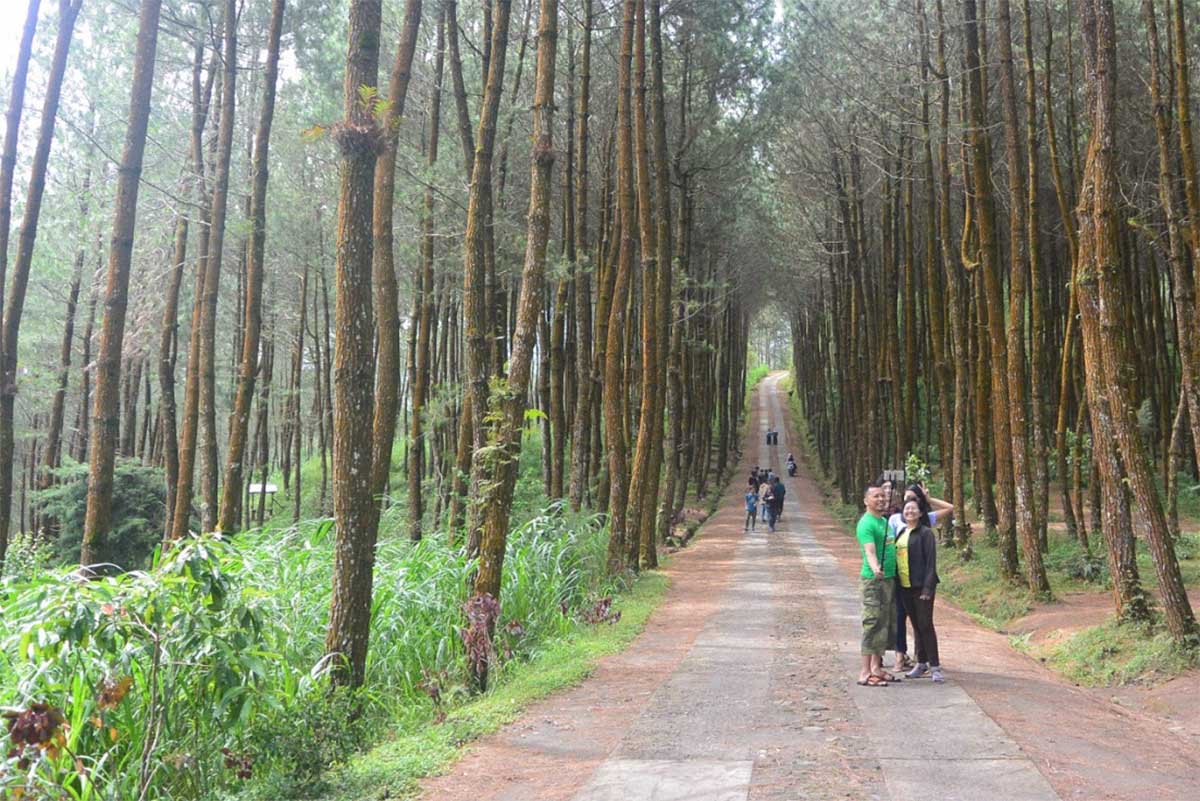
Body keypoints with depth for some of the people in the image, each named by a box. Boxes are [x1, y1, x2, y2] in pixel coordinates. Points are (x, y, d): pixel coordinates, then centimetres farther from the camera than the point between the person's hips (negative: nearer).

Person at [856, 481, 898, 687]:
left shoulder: (885, 521, 16)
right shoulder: (866, 524, -14)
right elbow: (870, 550, -28)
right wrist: (875, 568, -44)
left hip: (890, 579, 9)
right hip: (873, 580, -9)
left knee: (886, 625, 13)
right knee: (873, 625, -9)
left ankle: (876, 668, 22)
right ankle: (865, 673, -6)